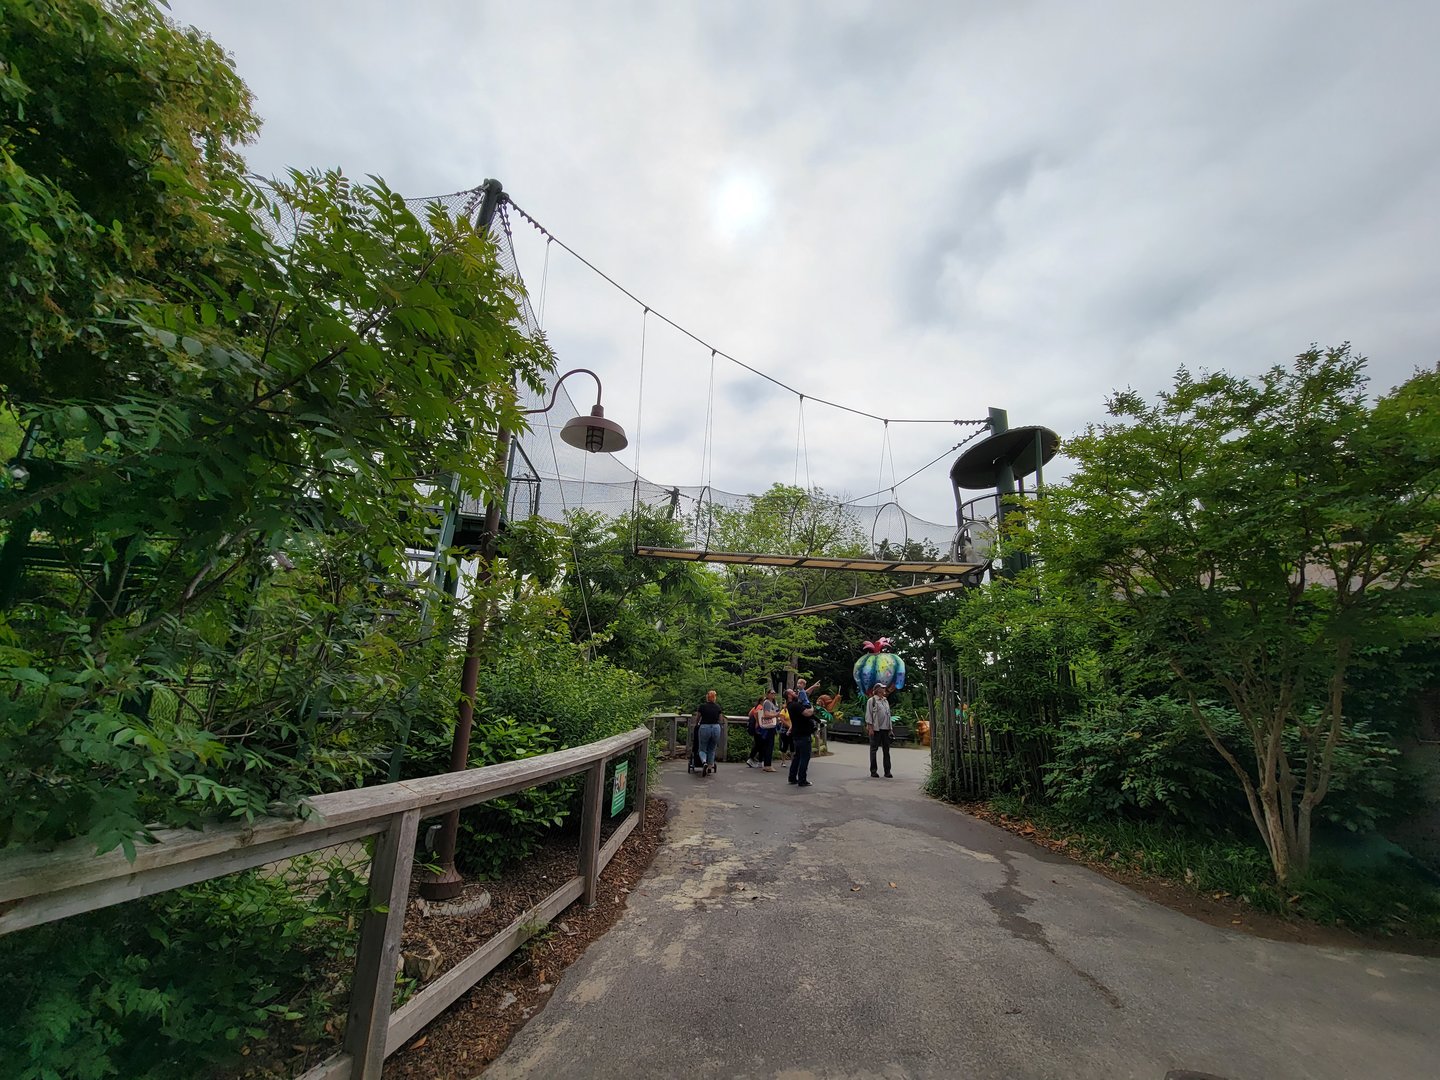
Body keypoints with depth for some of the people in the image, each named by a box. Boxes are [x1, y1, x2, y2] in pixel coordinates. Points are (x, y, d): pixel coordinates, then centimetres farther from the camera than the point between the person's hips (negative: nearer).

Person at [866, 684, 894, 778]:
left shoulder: (886, 701, 17)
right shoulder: (872, 700, -5)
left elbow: (888, 714, 20)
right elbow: (868, 715, -9)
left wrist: (890, 727, 15)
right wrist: (870, 727, -15)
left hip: (885, 729, 7)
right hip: (876, 729, -7)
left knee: (886, 750, 7)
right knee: (874, 749, 2)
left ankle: (887, 772, 12)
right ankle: (873, 771, 9)